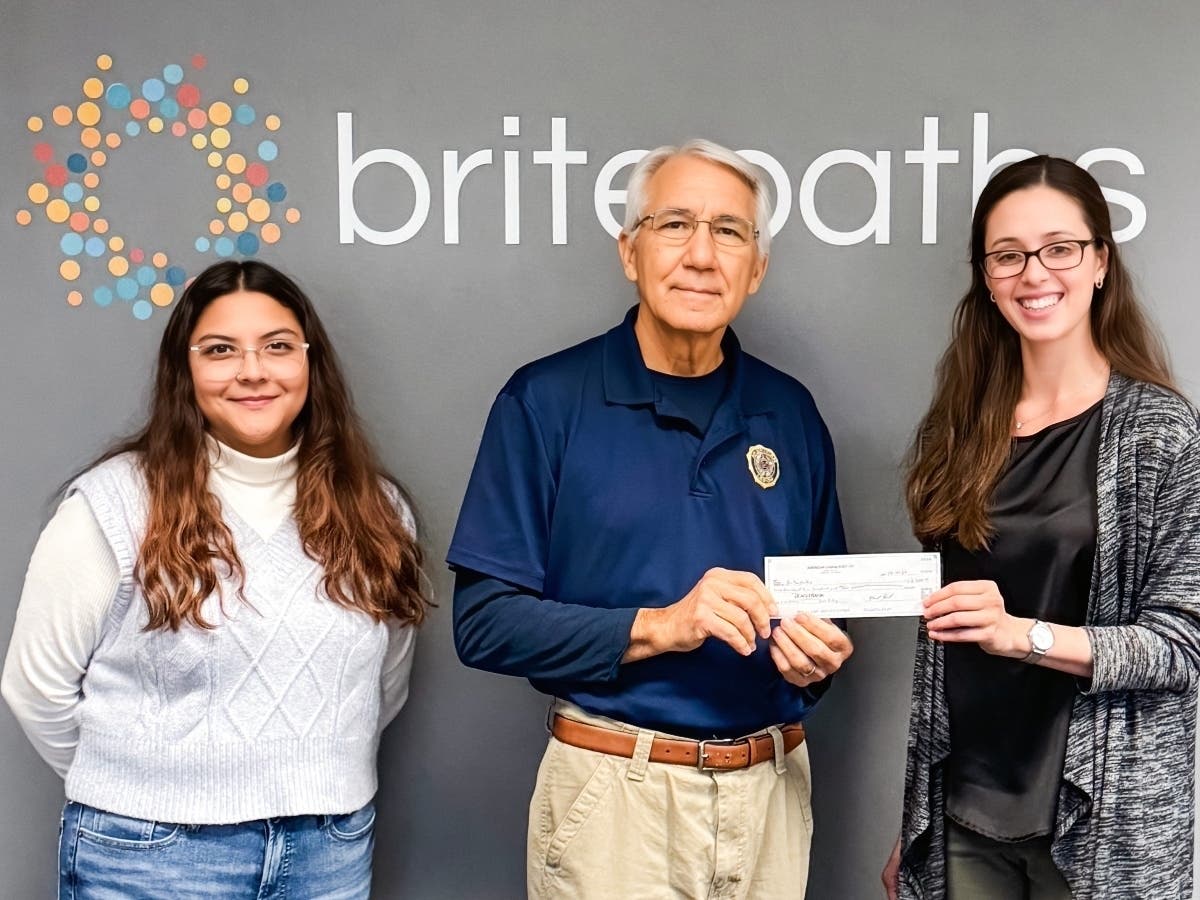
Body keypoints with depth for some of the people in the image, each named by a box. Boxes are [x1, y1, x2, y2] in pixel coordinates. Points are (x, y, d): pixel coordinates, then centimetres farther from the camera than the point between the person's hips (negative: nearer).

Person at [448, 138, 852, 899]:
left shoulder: (789, 413, 3)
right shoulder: (546, 400, -9)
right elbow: (485, 620, -12)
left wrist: (819, 653, -8)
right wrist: (658, 626, -23)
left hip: (771, 786, 5)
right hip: (615, 788, -4)